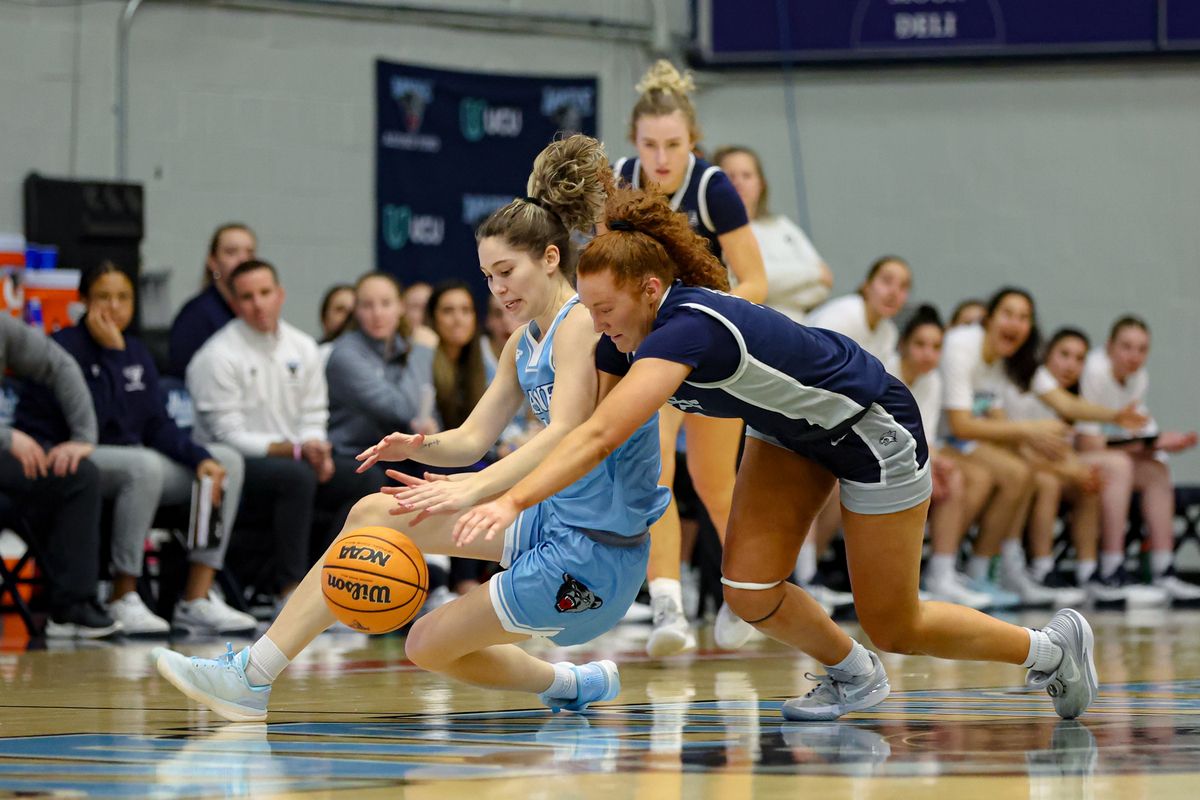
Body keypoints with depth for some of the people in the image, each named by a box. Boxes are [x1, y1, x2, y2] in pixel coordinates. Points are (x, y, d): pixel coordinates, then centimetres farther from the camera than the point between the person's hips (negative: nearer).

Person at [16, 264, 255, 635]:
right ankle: (123, 600, -27)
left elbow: (157, 425, 10)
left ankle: (197, 600, -14)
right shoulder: (67, 347, -9)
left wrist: (201, 458, -8)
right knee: (146, 465, -37)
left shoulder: (137, 352, 13)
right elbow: (89, 422, -21)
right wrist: (111, 351, -20)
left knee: (227, 460, -7)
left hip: (133, 458, 8)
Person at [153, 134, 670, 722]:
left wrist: (469, 489, -43)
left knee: (432, 644, -4)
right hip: (550, 520, 9)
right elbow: (472, 439, 13)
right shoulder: (524, 343, 15)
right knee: (374, 515, 0)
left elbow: (564, 435, -30)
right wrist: (418, 446, -11)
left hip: (593, 551, -9)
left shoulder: (582, 324, -16)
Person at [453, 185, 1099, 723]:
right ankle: (853, 676, 22)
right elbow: (576, 425, -10)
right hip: (790, 431, 8)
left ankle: (1052, 645, 26)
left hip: (872, 426, -8)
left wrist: (515, 500, -57)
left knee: (893, 628, 2)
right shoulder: (628, 337, -14)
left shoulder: (689, 328, -39)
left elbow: (601, 437, -50)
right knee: (750, 590, -7)